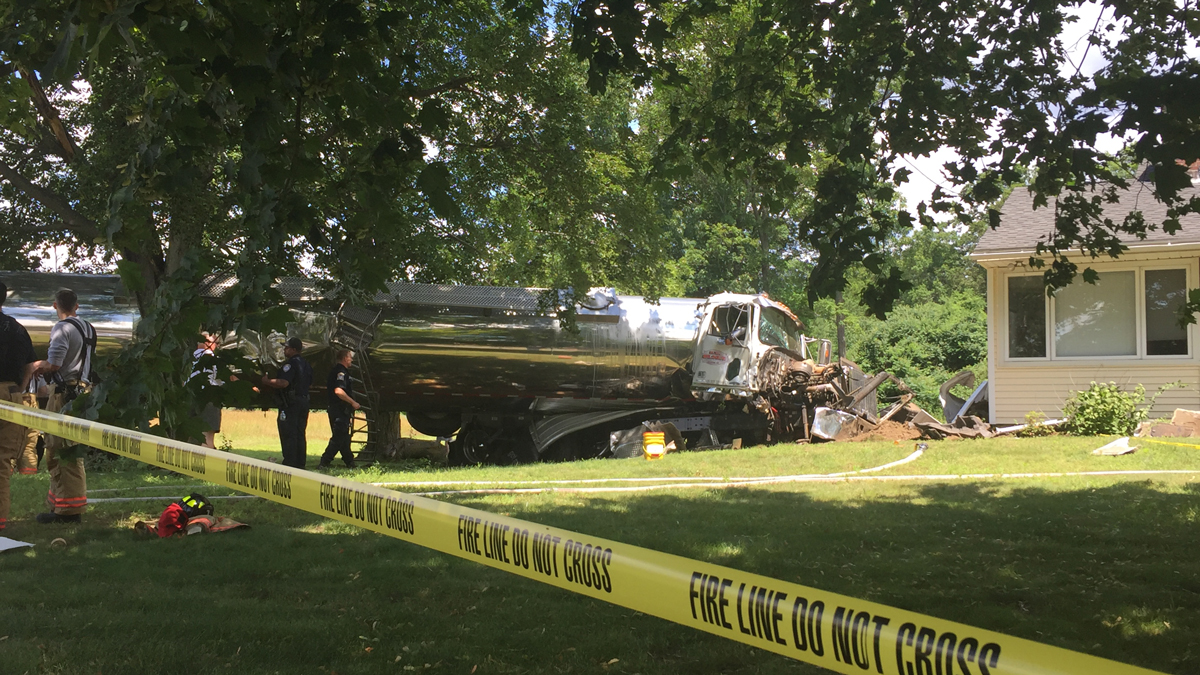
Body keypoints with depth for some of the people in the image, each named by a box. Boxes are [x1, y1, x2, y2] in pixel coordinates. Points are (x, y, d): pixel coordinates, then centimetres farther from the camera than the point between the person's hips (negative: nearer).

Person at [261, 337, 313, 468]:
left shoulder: (291, 364, -15)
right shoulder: (306, 365, 14)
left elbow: (283, 383, -25)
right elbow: (310, 383, 22)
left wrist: (267, 381, -12)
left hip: (291, 402, -9)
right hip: (304, 401, 9)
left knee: (288, 435, -6)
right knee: (300, 434, 13)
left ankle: (289, 464, -8)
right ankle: (300, 464, 15)